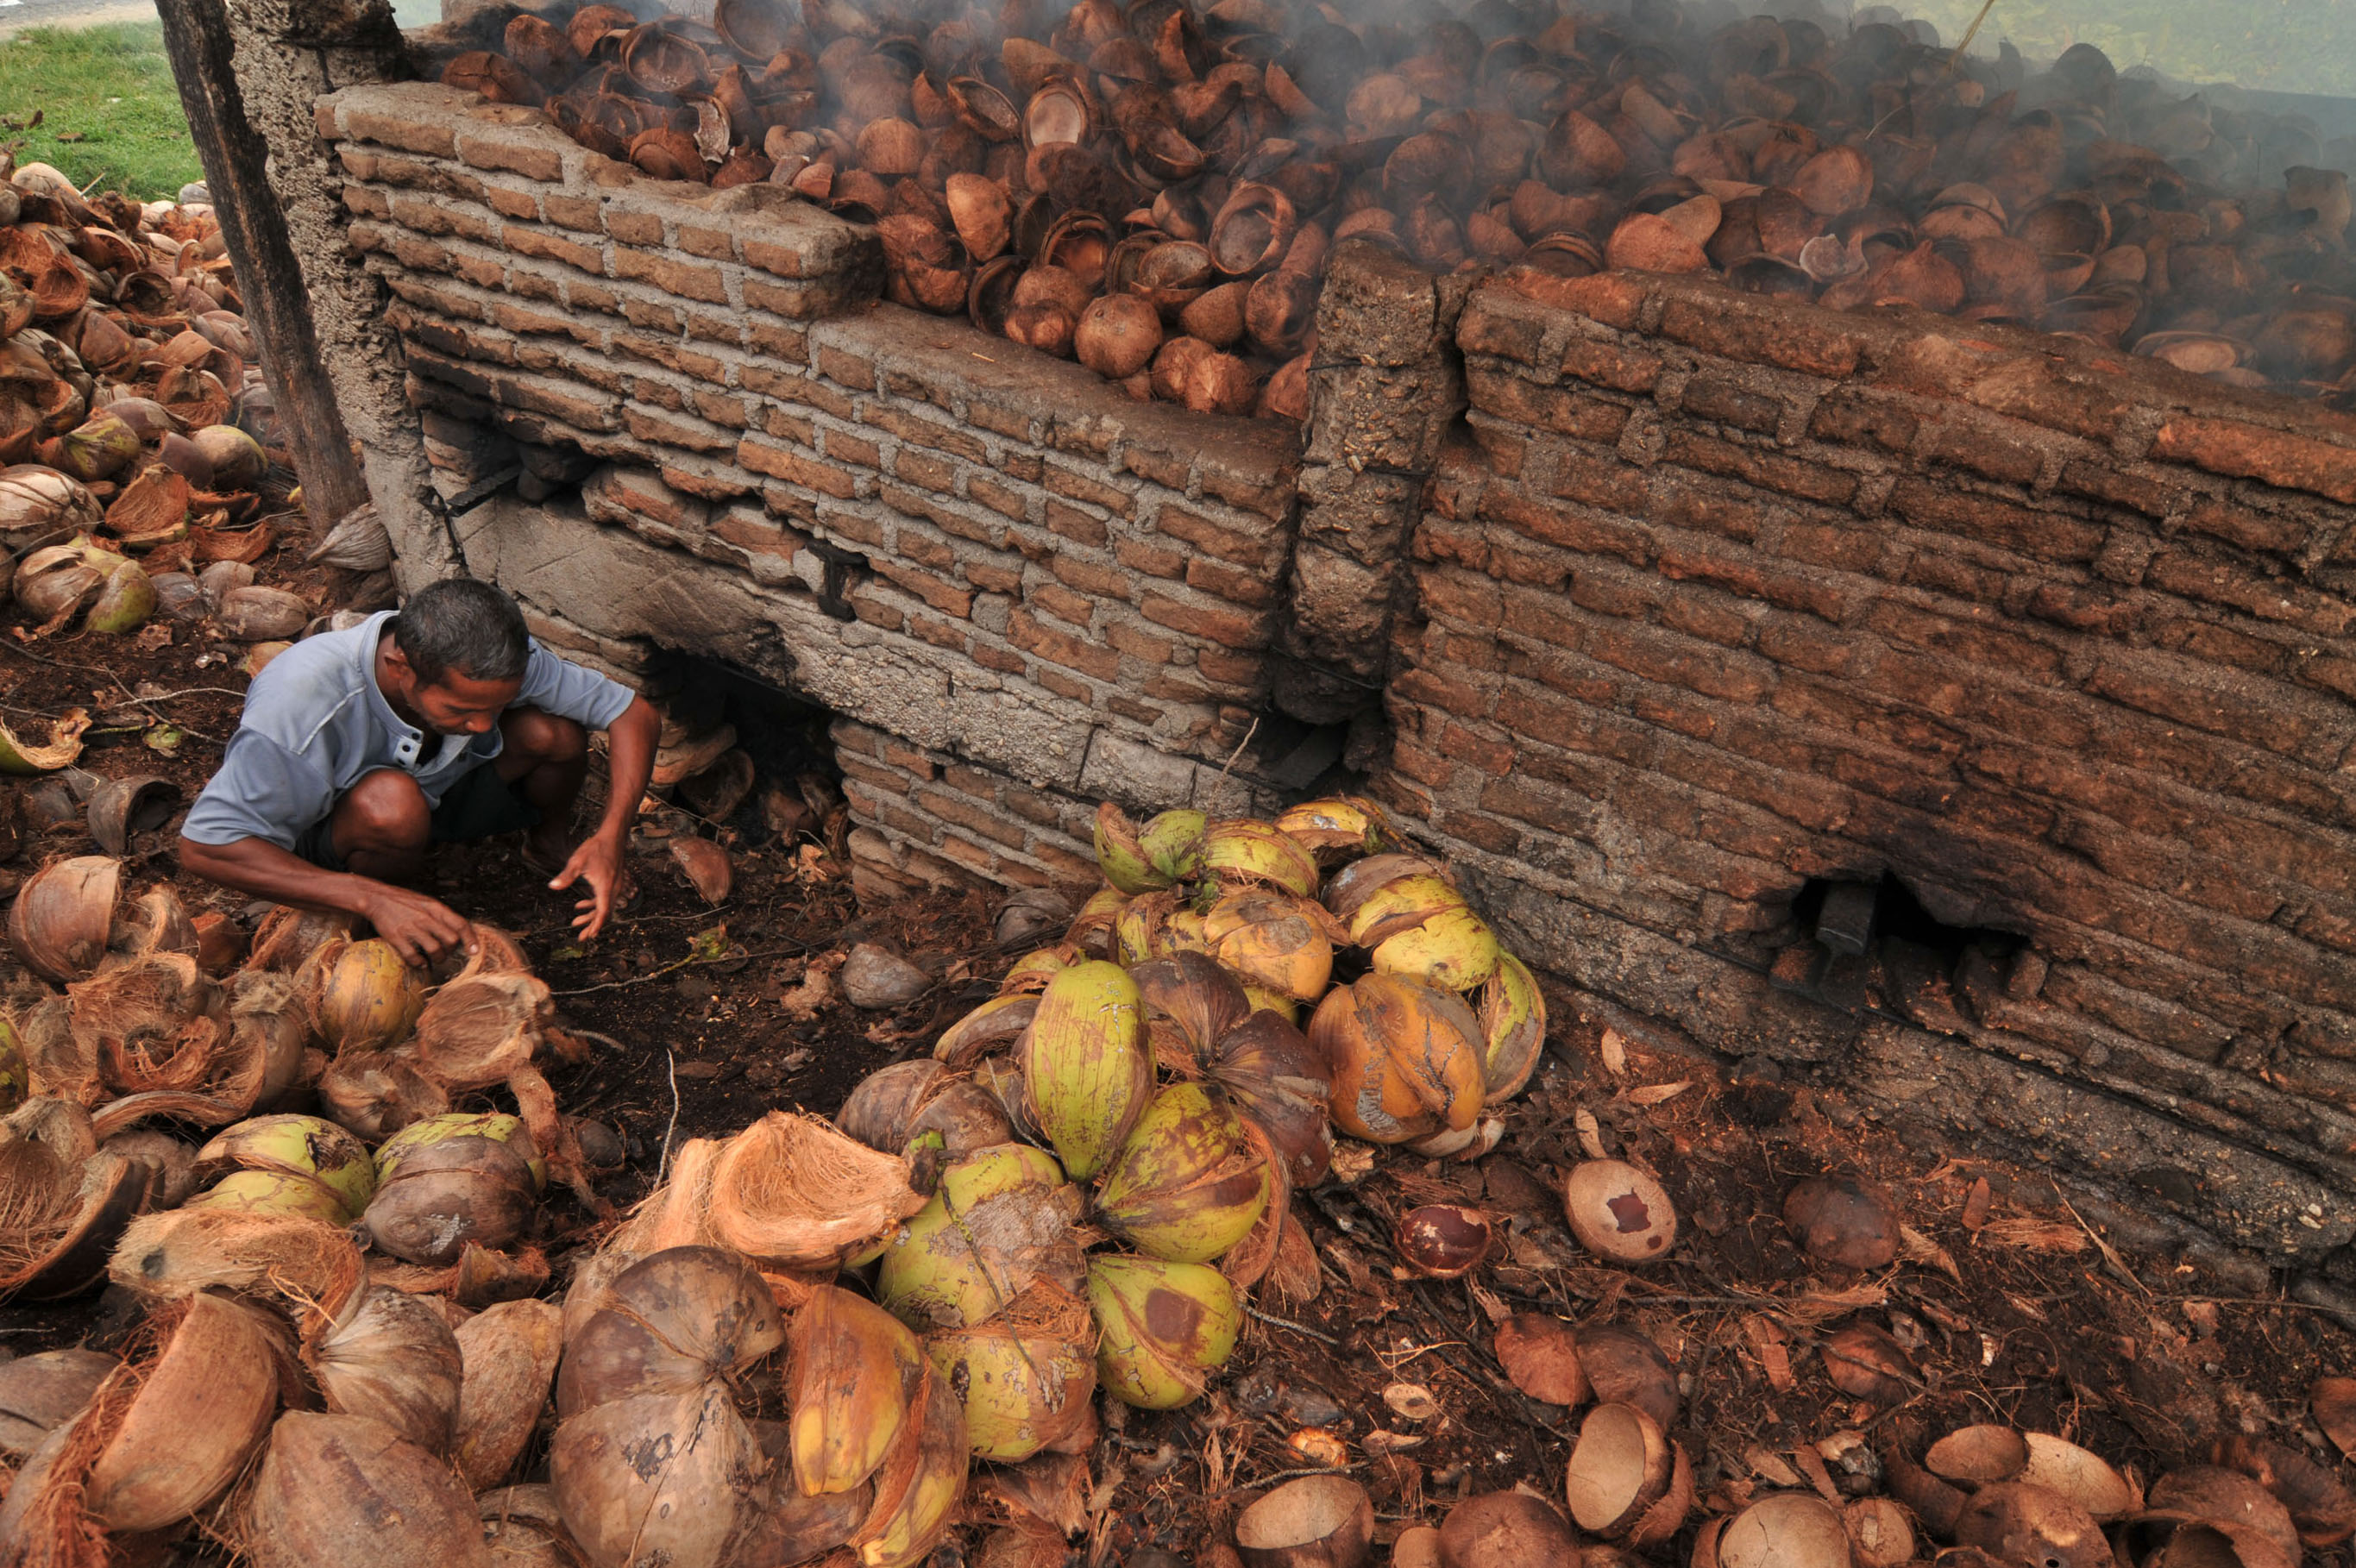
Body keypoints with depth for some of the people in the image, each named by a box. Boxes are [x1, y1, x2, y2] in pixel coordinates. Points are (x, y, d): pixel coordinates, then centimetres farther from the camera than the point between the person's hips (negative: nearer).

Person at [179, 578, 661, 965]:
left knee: (552, 730, -25)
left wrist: (610, 836, -35)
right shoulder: (303, 699, -38)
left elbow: (635, 714, -21)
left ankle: (550, 844, 7)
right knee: (392, 802, -39)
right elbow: (203, 847, -34)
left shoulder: (492, 661, -28)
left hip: (441, 786, 4)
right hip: (326, 833, -3)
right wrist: (374, 899, -44)